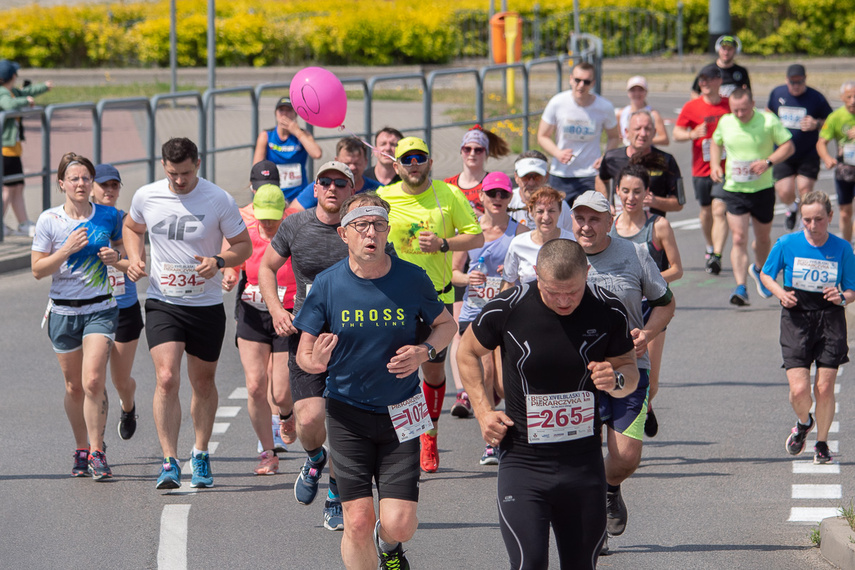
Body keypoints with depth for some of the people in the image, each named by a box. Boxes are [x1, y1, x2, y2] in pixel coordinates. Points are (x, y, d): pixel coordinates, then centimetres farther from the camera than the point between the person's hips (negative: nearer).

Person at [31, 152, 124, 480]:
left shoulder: (109, 217, 1)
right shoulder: (49, 220, -3)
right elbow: (38, 270, -3)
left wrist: (117, 258, -6)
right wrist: (67, 249, -17)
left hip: (100, 309, -1)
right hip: (63, 310, 1)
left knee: (93, 381, -16)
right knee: (74, 387, 9)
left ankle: (96, 452, -9)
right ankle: (81, 450, 27)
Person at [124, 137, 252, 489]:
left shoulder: (219, 201, -10)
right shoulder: (146, 197, -3)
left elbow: (243, 246, -1)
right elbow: (132, 227, 19)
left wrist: (218, 262, -20)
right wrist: (135, 259, 0)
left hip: (206, 305, 0)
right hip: (162, 303, 0)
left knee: (203, 384, 12)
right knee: (166, 378, -16)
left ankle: (200, 456, 32)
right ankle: (169, 463, -14)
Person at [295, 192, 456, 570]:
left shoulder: (412, 280, -6)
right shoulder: (327, 285, -7)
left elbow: (445, 324, 11)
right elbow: (303, 352, -1)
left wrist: (424, 351, -9)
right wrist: (315, 361, -25)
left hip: (399, 415, 0)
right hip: (348, 415, 0)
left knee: (399, 524, -7)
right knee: (358, 521, -8)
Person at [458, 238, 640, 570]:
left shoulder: (607, 312, -5)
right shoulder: (507, 309, -9)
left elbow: (630, 371, 9)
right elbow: (467, 352, 10)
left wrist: (615, 379, -15)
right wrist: (483, 411, 0)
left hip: (584, 464, 2)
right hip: (522, 464, -2)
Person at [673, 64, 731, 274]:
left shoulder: (730, 106, 0)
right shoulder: (691, 107, 1)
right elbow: (676, 133, 2)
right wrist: (693, 134, -18)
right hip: (701, 169, 2)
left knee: (719, 210, -16)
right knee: (706, 211, 15)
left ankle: (716, 256, -23)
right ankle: (710, 248, 38)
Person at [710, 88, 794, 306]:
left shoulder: (768, 121, -10)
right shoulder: (725, 122, -1)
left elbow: (788, 146, -6)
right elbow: (716, 143, 18)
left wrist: (768, 162, -22)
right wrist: (715, 165, 1)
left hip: (763, 189, 0)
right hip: (734, 190, 0)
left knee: (763, 237, 17)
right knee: (739, 239, -13)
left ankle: (759, 269, 48)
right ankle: (740, 288, -17)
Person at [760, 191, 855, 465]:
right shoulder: (786, 244, -3)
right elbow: (766, 274, 11)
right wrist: (780, 292, -8)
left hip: (830, 319, 0)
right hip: (796, 319, 0)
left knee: (824, 388, -2)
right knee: (799, 389, -10)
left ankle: (822, 444, 20)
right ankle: (803, 423, 25)